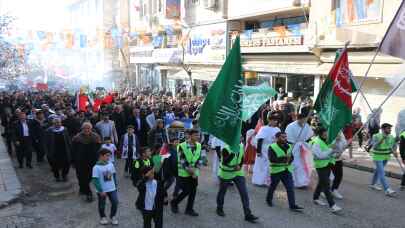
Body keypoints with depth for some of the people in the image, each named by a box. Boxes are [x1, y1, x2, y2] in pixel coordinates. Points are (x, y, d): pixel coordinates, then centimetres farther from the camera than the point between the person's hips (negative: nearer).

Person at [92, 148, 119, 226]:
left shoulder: (111, 165, -5)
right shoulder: (96, 167, -20)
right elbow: (95, 180, -18)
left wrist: (115, 185, 11)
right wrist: (101, 191, -18)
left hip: (112, 189, 3)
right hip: (101, 190, -3)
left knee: (115, 202, 2)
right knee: (102, 205, 15)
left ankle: (113, 216, 26)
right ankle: (103, 217, 39)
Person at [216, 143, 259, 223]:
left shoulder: (241, 147, -4)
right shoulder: (226, 148, -23)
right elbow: (225, 162, -34)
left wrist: (239, 166, -9)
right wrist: (233, 152, -40)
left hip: (238, 173, 4)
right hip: (226, 174, -4)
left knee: (244, 193, -5)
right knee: (222, 192, 14)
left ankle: (248, 215, 0)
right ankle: (219, 209, 39)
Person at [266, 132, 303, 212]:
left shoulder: (288, 146, 8)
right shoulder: (272, 147, -12)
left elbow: (291, 157, 11)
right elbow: (272, 159, -23)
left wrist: (289, 159, -13)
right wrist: (284, 158, -30)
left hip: (287, 170, 4)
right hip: (276, 171, -4)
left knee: (290, 187, -5)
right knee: (273, 186, 13)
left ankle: (292, 205, -3)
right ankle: (268, 199, 37)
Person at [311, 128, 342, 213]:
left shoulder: (326, 140, 8)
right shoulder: (316, 143, -18)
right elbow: (320, 155, -27)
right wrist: (331, 149, -27)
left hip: (328, 165, 9)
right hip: (321, 166, -9)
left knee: (322, 183, 20)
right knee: (326, 185, -10)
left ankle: (316, 198, 36)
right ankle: (332, 205, -11)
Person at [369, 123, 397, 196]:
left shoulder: (391, 137, -4)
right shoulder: (376, 136, -19)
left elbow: (394, 145, 6)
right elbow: (374, 146, -29)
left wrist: (394, 151, -15)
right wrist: (382, 139, -40)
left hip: (386, 157, 6)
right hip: (378, 157, -6)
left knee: (378, 170, 20)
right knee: (382, 173, -12)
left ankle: (373, 184, 36)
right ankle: (387, 190, -15)